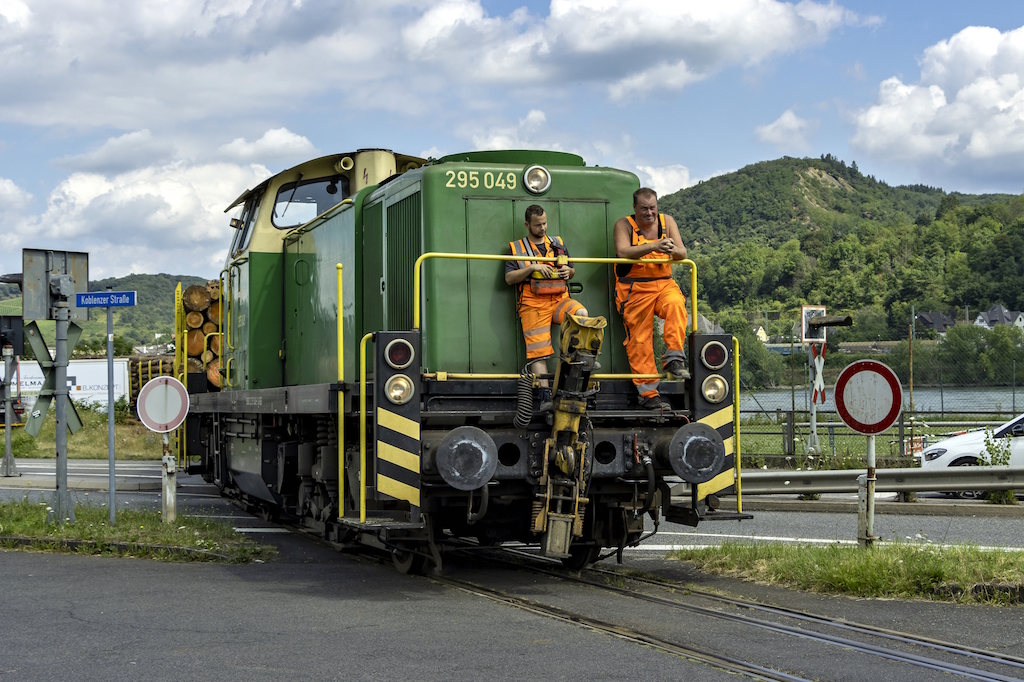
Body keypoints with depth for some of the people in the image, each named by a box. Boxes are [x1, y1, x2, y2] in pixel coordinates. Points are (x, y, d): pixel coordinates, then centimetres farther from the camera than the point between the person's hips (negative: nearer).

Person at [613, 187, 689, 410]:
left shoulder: (667, 222, 7)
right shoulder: (624, 224, -2)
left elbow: (683, 253, -2)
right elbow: (623, 252, -21)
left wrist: (673, 250, -27)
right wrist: (654, 246, -34)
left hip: (664, 284, 2)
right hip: (634, 288, -2)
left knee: (676, 305, -31)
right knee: (639, 340, -5)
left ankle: (674, 359, -28)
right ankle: (648, 393, -1)